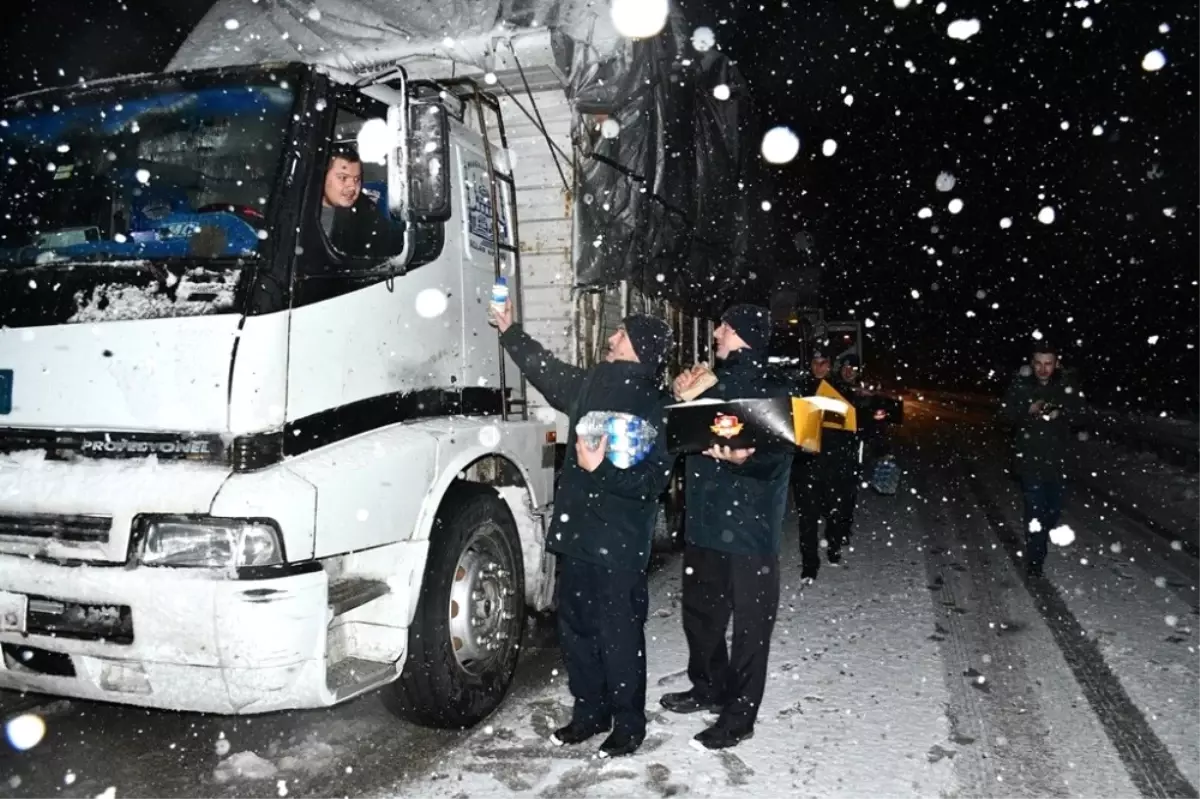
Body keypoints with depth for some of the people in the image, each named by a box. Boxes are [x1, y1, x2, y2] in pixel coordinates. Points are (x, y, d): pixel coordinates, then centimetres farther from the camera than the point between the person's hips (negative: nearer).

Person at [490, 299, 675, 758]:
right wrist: (509, 331, 31)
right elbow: (546, 369, 26)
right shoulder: (593, 384, 8)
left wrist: (601, 467, -28)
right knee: (575, 629, 16)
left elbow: (653, 479, -19)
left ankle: (629, 725, 22)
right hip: (576, 532, 7)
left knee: (619, 635, 3)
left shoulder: (651, 406, -13)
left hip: (619, 544, -7)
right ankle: (589, 713, 34)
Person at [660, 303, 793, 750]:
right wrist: (682, 400, 0)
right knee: (699, 612, 20)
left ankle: (739, 716, 16)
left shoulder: (774, 392, -10)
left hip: (749, 529, -8)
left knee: (750, 624, 3)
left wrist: (744, 456, -40)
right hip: (704, 522, 8)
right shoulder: (714, 384, 11)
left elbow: (775, 457, -21)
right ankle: (709, 688, 39)